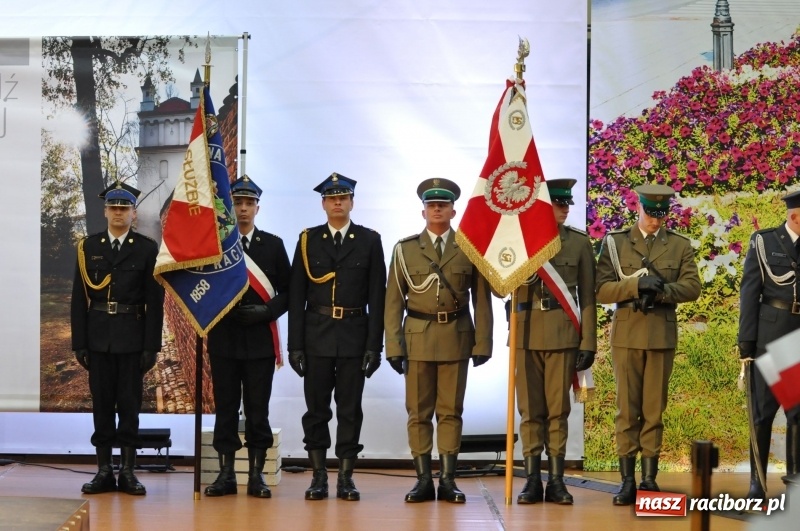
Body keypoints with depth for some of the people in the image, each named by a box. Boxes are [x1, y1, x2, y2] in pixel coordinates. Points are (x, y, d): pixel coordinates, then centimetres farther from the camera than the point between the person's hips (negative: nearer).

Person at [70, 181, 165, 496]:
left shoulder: (147, 249, 2)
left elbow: (155, 302, -1)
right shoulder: (88, 247, 7)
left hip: (132, 338, -2)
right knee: (102, 404, 4)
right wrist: (79, 343, 0)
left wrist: (152, 347, -6)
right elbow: (79, 299, 5)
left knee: (130, 404, 1)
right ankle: (104, 471, 9)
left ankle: (128, 472, 6)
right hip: (98, 337, 2)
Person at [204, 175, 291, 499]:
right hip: (224, 338, 0)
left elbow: (286, 290, 6)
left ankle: (257, 475, 6)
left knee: (258, 409, 1)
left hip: (260, 338, 0)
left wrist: (266, 311, -10)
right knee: (225, 407, 3)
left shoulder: (273, 245, 7)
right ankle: (226, 474, 7)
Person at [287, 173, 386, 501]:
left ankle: (346, 477, 8)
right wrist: (295, 345, -3)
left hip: (354, 336, -1)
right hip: (316, 336, 1)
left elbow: (377, 297, 1)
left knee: (350, 409, 2)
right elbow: (296, 297, 3)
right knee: (316, 408, 3)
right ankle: (319, 477, 10)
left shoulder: (369, 241, 4)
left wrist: (375, 345, -5)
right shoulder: (308, 240, 5)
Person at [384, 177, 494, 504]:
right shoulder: (405, 249, 5)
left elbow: (481, 301, 3)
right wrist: (393, 346, -3)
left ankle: (448, 480, 7)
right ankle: (423, 480, 7)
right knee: (418, 412, 2)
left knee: (451, 411, 3)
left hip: (457, 338, 0)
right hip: (417, 337, 1)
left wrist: (482, 343, -3)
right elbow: (393, 301, 4)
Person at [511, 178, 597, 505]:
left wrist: (588, 343, -2)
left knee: (558, 408, 2)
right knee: (530, 408, 3)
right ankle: (532, 479, 8)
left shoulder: (579, 243, 5)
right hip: (527, 332, 1)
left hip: (563, 334, -1)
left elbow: (587, 297, 3)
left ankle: (556, 480, 7)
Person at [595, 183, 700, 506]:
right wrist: (636, 285, -18)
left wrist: (661, 290, -18)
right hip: (626, 334, -1)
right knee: (627, 408, -1)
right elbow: (601, 290, -3)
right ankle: (627, 479, 2)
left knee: (654, 409, 3)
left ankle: (649, 477, 8)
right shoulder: (615, 242, 5)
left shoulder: (680, 245, 9)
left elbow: (692, 287, -1)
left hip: (662, 334, 1)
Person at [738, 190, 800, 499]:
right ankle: (757, 480, 11)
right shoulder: (764, 242, 1)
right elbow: (750, 293, -1)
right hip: (771, 336, -2)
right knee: (763, 410, 3)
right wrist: (746, 342, -7)